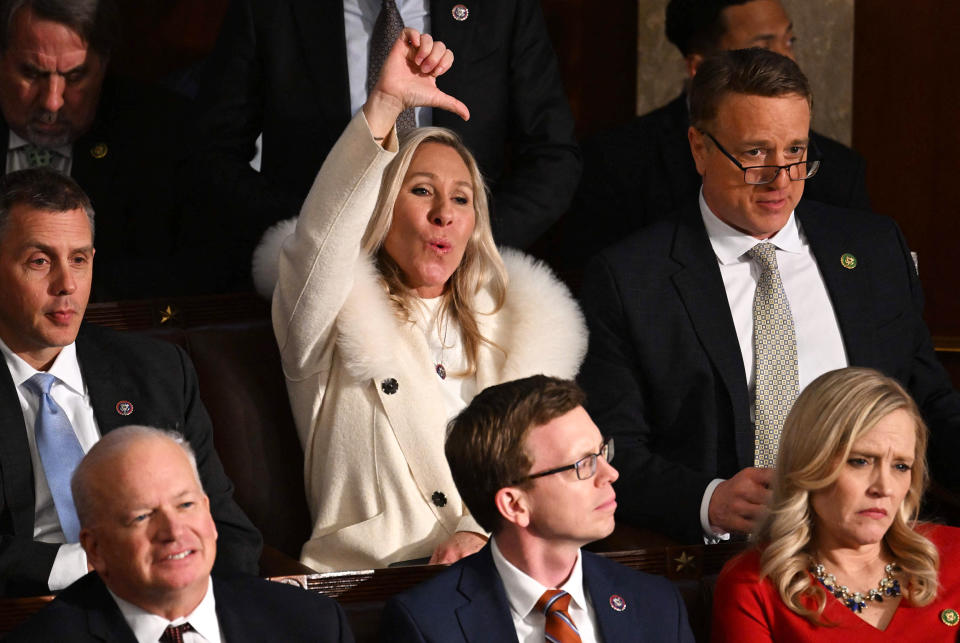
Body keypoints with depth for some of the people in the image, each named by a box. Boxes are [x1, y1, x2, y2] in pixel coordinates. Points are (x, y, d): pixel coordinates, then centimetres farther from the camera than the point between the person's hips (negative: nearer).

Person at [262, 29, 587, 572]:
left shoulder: (514, 328, 20)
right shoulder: (342, 321, 8)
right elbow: (319, 246, -14)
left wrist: (481, 532, -13)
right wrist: (385, 104, -22)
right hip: (369, 583, -3)